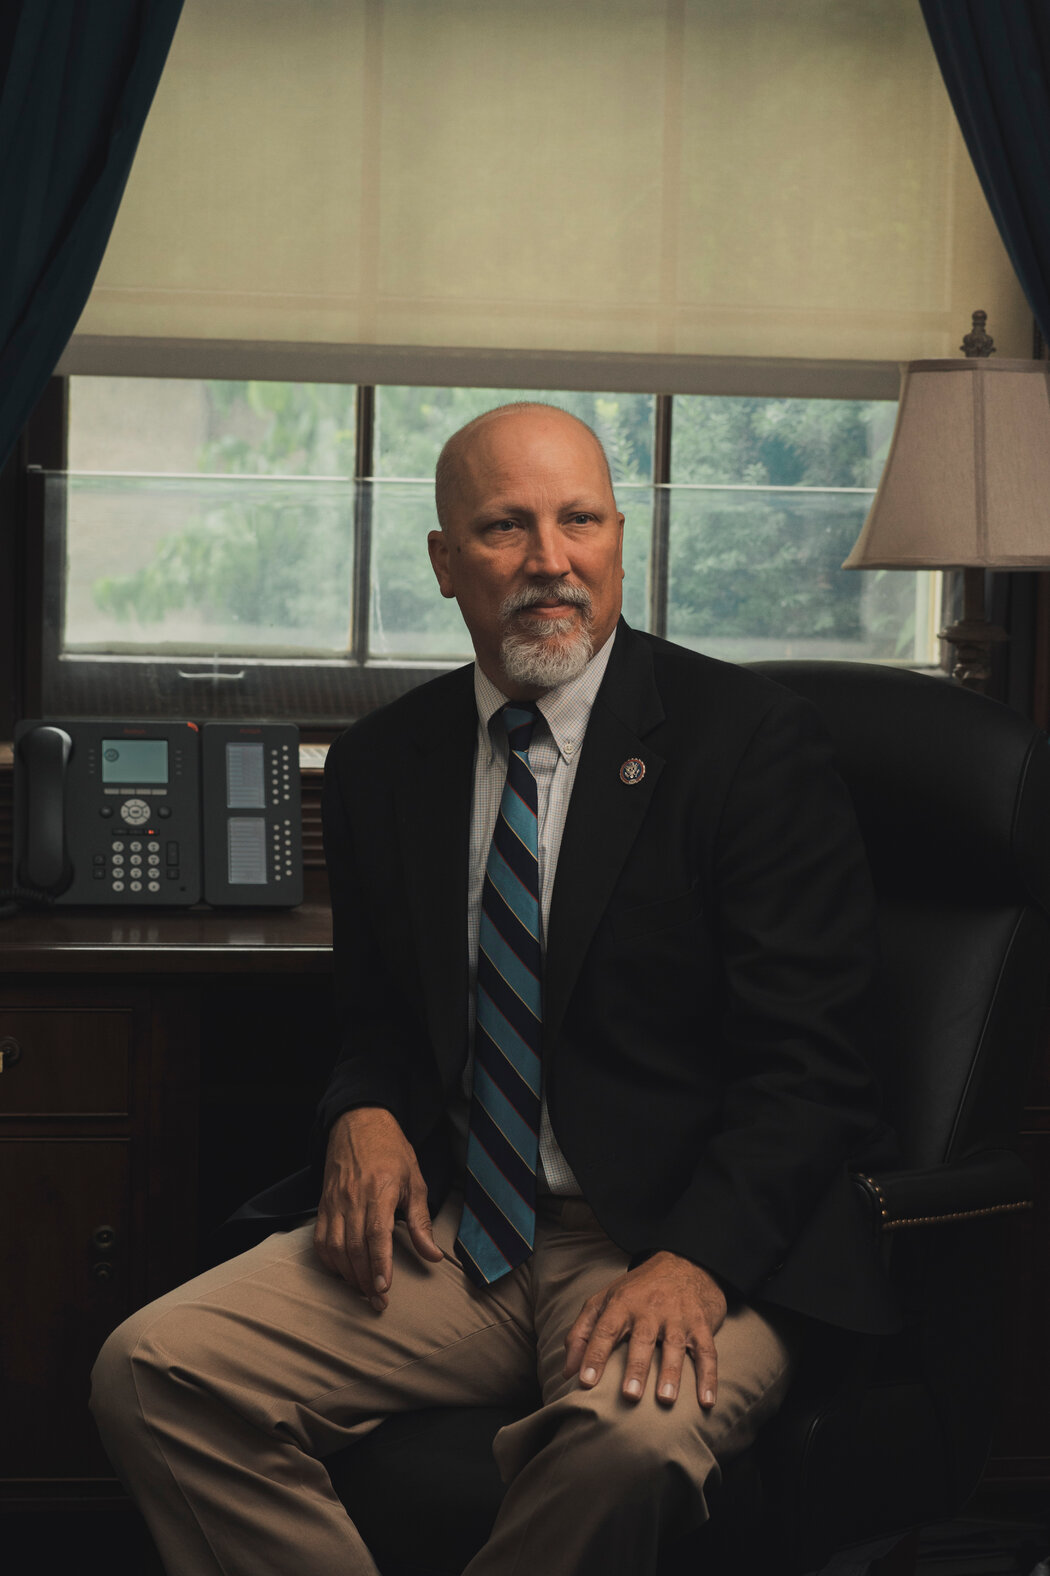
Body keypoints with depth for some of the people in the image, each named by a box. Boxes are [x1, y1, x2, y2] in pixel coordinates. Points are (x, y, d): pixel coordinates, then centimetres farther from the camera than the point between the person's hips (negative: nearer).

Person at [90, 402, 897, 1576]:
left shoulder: (749, 740, -4)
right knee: (149, 1372, -15)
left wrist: (696, 1262, -24)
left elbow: (808, 1064, -8)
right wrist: (364, 1117, -3)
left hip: (681, 1238, -4)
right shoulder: (380, 762, 11)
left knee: (631, 1435, -37)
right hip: (443, 1230, 5)